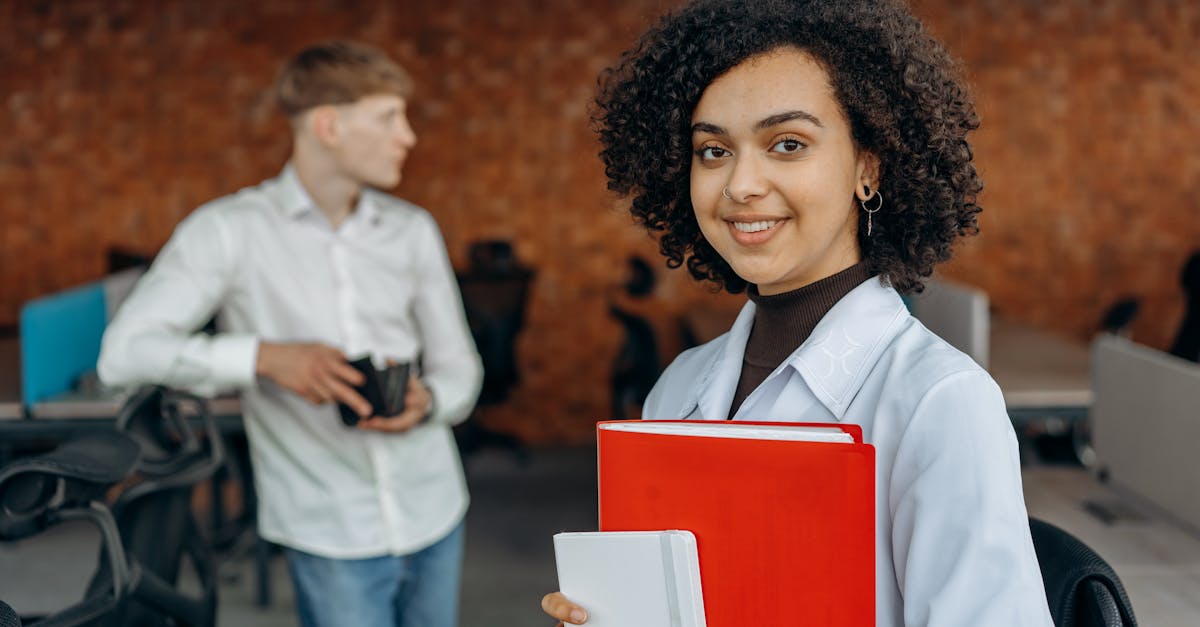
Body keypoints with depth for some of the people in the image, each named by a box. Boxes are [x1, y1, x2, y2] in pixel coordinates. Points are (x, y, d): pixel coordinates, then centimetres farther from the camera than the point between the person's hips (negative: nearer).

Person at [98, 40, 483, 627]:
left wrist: (427, 400, -14)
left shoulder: (412, 231, 7)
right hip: (332, 534, -4)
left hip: (434, 514, 5)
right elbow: (124, 352, -15)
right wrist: (265, 355, -28)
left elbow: (458, 366, 10)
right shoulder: (229, 230, -7)